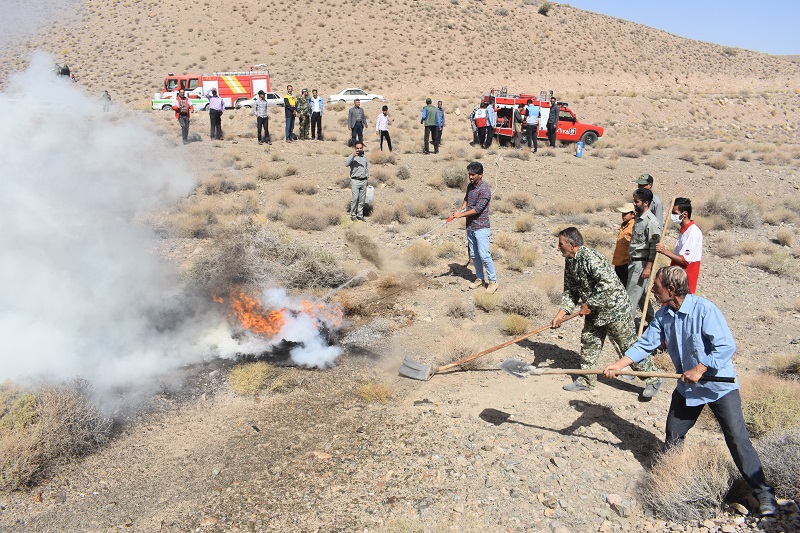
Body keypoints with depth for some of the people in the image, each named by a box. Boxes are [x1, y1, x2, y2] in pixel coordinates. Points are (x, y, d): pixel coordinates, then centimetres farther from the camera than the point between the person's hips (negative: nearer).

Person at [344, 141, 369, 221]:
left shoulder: (365, 157, 13)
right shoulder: (352, 156, -4)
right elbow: (346, 164, -23)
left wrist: (367, 179, 17)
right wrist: (352, 155, -34)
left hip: (364, 181, 5)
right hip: (355, 181, -5)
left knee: (362, 199, 7)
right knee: (354, 199, -7)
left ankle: (360, 215, 15)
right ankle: (353, 214, 3)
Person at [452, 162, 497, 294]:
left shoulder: (485, 189, -17)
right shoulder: (470, 186, 9)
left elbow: (478, 209, -21)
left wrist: (461, 215, -17)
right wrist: (462, 208, 7)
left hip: (481, 227, -8)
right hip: (470, 226, 8)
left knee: (484, 255, -9)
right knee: (474, 255, 13)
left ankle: (493, 281, 1)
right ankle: (479, 278, 26)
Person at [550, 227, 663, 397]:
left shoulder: (590, 258, -28)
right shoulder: (570, 262, 2)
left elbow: (608, 285, -34)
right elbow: (570, 290, 7)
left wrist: (589, 305, -24)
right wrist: (562, 312, -6)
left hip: (614, 308, -9)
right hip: (594, 312, 9)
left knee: (630, 345, 1)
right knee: (588, 343, 13)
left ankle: (653, 380, 16)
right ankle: (587, 380, 28)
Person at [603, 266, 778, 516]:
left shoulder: (704, 310, -24)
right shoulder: (663, 315, -4)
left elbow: (727, 346, -26)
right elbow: (646, 344, 0)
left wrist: (699, 369, -25)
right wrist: (619, 364, -9)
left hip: (719, 385, -6)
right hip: (687, 387, 6)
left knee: (737, 438, -5)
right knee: (673, 435, 12)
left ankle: (762, 490, 10)